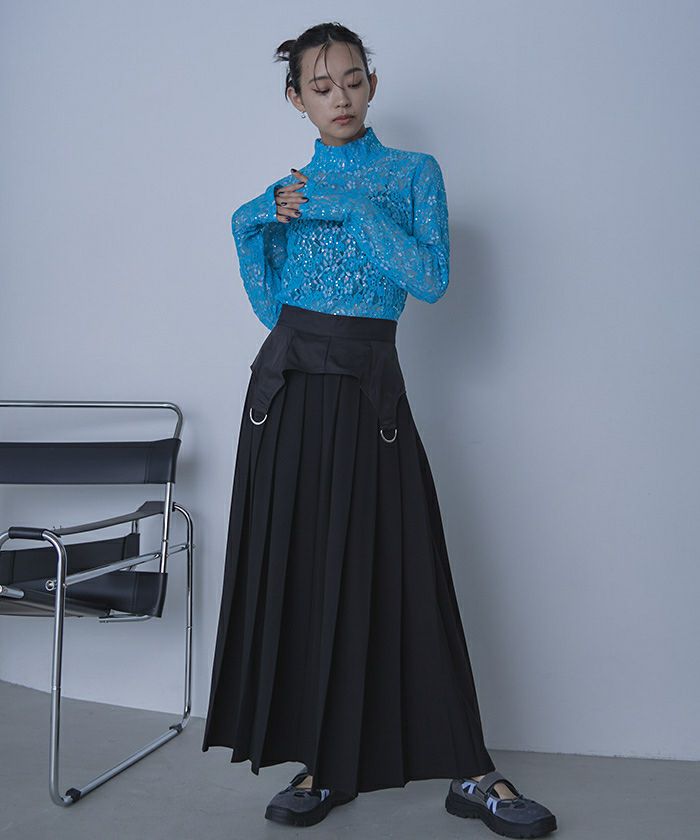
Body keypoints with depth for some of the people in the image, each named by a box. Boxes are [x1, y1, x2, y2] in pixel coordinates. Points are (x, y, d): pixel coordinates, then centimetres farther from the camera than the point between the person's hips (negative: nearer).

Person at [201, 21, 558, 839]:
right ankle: (321, 764, 14)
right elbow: (271, 304, 11)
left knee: (391, 568, -3)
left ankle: (469, 773, 8)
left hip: (370, 389, -2)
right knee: (296, 570, 1)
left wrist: (351, 210, -11)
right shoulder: (285, 190, 14)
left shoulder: (414, 173, 7)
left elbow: (433, 278, -8)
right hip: (290, 387, 3)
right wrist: (262, 222, 0)